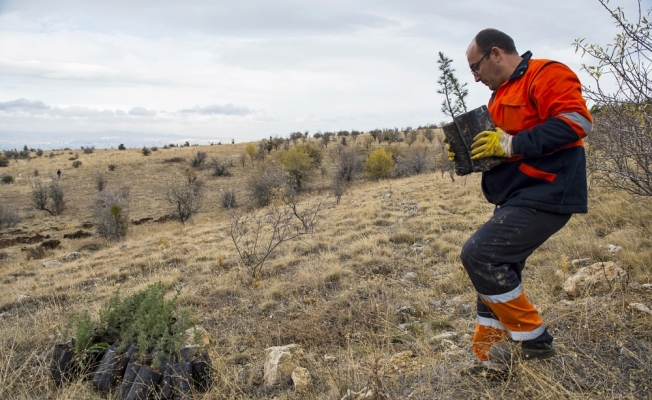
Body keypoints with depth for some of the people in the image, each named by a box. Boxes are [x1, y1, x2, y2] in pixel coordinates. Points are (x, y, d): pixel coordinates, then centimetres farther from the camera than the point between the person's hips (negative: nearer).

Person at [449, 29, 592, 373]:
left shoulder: (545, 74, -9)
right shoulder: (502, 94, 20)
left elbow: (576, 121, -23)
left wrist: (510, 144, -23)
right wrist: (469, 154, 7)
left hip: (543, 196, -10)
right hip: (516, 199, 10)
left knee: (479, 255, -17)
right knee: (494, 268, 10)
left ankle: (532, 339, 1)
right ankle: (490, 355, 20)